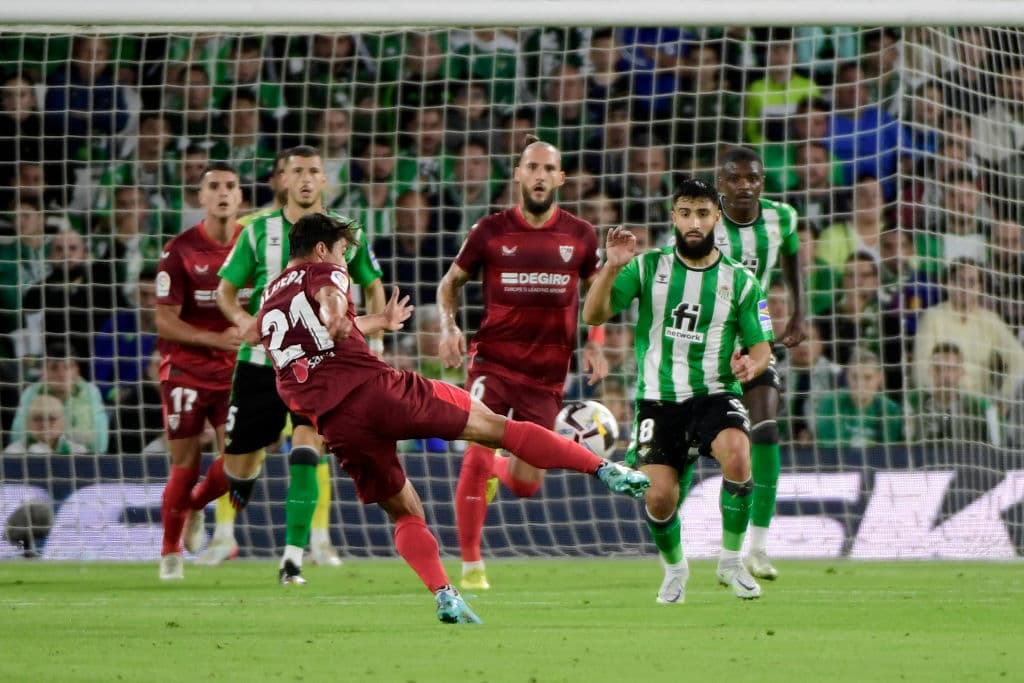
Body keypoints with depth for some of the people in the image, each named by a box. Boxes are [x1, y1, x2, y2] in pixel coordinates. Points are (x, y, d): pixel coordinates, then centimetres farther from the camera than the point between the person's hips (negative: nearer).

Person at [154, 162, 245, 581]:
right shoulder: (179, 251, -9)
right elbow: (164, 322, -11)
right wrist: (217, 339, -22)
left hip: (236, 371, 2)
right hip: (186, 370, -2)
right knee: (185, 468, -2)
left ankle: (198, 510, 20)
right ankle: (170, 553, 16)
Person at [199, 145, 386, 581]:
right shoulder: (259, 231, 2)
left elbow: (373, 285, 17)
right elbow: (226, 289, 6)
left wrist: (376, 336, 4)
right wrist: (243, 320, -14)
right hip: (262, 360, 1)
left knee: (307, 451, -22)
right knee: (241, 467, 6)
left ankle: (293, 558, -19)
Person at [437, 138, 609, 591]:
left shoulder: (580, 236, 2)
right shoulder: (491, 231, -2)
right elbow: (450, 282, 11)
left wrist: (595, 344, 3)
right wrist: (448, 327, -7)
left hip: (547, 375, 2)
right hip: (493, 363, -2)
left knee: (526, 485, 5)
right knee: (477, 455, -18)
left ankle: (497, 471, 43)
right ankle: (470, 566, -5)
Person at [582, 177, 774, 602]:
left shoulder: (739, 280, 2)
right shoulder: (648, 268, 1)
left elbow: (761, 348, 4)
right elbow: (593, 316, -6)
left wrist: (751, 364, -21)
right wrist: (612, 268, -23)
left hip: (716, 394, 0)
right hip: (659, 399, 0)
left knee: (737, 454, -31)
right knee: (660, 496, -13)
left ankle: (731, 561, -12)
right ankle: (674, 569, 21)